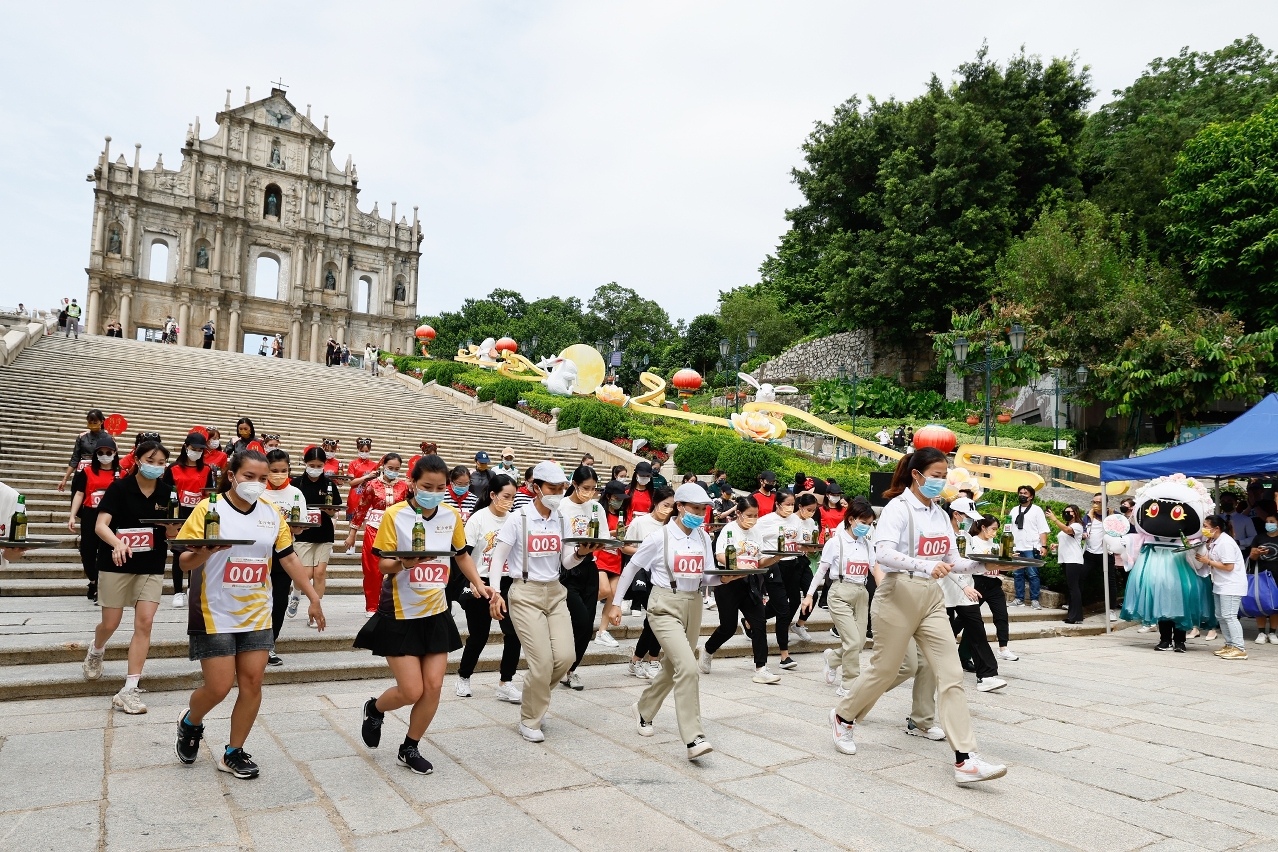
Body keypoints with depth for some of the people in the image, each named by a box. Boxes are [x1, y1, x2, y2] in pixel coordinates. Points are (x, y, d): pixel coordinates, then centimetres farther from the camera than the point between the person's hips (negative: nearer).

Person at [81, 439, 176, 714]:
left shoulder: (166, 494, 1)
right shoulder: (119, 487, -8)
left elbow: (173, 534, 5)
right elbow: (101, 525, -16)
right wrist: (117, 543, -35)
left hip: (152, 568, 2)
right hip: (116, 565, -2)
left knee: (144, 623, -7)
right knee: (110, 624, 8)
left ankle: (128, 690, -1)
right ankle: (96, 651, 46)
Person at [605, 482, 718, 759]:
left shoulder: (703, 538, 4)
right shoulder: (660, 537, -10)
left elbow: (708, 576, 2)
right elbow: (631, 568, -2)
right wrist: (615, 603, -2)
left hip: (693, 606, 6)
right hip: (665, 606, -6)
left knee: (674, 668, 17)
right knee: (688, 667, -20)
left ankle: (643, 709, 42)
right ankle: (693, 738, -14)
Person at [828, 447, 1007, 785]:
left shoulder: (940, 514, 11)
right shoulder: (898, 508, -12)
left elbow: (953, 560, 11)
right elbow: (883, 553, -27)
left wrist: (983, 563, -8)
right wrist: (925, 565, -40)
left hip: (931, 598, 6)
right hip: (899, 595, -6)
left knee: (951, 675, -3)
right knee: (884, 670, 7)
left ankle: (965, 760, -2)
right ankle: (843, 717, 32)